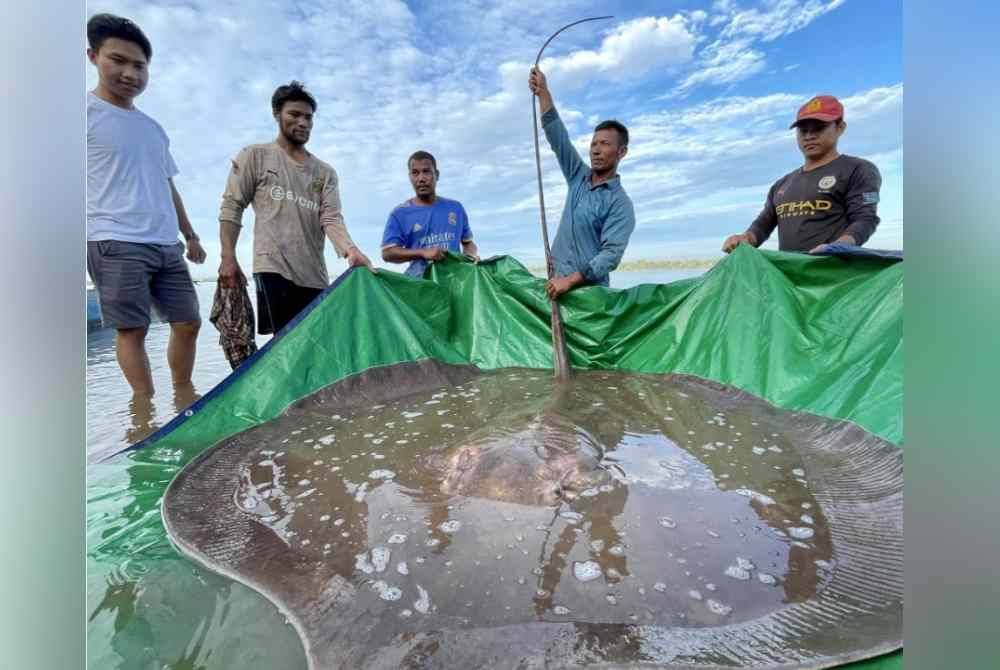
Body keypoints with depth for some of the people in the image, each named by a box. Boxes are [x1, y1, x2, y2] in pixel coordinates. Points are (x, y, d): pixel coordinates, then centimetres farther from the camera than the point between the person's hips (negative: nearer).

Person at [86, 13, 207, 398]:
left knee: (188, 323, 5)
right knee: (132, 329, -6)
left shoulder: (154, 128, 22)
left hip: (167, 245, 6)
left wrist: (190, 235, 22)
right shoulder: (88, 111, 2)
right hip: (116, 243, -6)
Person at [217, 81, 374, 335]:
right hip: (274, 268, -4)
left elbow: (331, 218, 2)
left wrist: (350, 249, -19)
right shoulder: (254, 156, 10)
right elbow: (231, 207, 6)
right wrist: (228, 258, -5)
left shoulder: (325, 172, 16)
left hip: (314, 274, 4)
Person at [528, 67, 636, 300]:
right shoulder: (579, 177, 10)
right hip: (559, 281, 6)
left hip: (588, 289, -5)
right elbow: (557, 135, 6)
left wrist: (570, 280, -26)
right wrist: (543, 92, -1)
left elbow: (611, 254, -18)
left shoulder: (620, 203, -8)